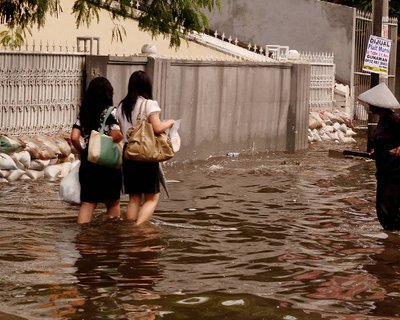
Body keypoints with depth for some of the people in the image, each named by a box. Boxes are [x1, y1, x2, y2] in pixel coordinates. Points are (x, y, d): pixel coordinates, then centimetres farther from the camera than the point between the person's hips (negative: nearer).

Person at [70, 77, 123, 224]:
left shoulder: (83, 112, 6)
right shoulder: (111, 112, -9)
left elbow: (74, 137, -1)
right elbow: (115, 136, -20)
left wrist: (83, 151, 14)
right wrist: (122, 135, 2)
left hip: (87, 162, 4)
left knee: (87, 203, 4)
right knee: (112, 203, 14)